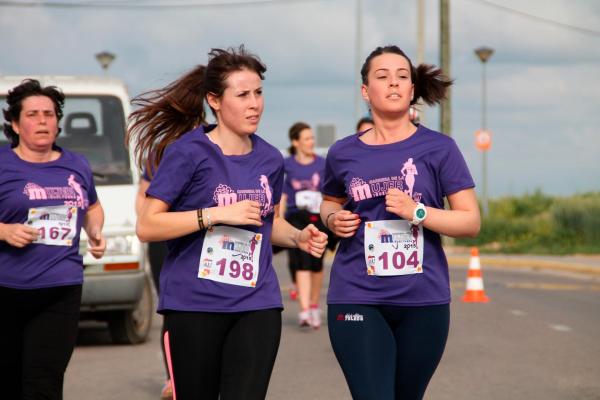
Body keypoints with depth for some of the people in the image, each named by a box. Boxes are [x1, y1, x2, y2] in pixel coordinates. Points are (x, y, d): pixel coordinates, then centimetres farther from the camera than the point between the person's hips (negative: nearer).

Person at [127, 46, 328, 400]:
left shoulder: (270, 159, 8)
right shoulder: (188, 152, -7)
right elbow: (147, 227, -11)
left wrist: (299, 237, 3)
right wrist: (217, 214, -19)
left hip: (257, 304, 4)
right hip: (194, 304, -3)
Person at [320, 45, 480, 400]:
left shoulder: (438, 148, -1)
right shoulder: (344, 153, 5)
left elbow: (471, 221, -1)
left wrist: (417, 212, -16)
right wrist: (333, 219, 2)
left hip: (424, 301, 0)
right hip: (357, 298, 0)